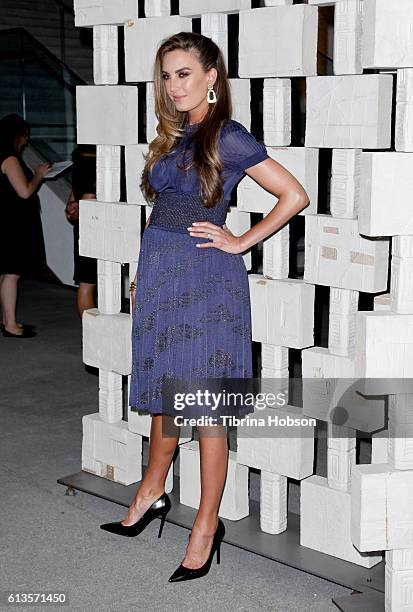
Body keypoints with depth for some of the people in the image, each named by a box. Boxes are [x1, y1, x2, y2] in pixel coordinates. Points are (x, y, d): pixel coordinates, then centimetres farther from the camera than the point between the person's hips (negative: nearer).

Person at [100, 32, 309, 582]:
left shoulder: (229, 137, -9)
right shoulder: (172, 138, 13)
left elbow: (295, 196, -10)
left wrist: (241, 242, -8)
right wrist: (143, 275, 16)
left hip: (206, 277, -7)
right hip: (160, 273, 7)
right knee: (164, 391, 19)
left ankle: (207, 527, 11)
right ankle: (152, 493, 37)